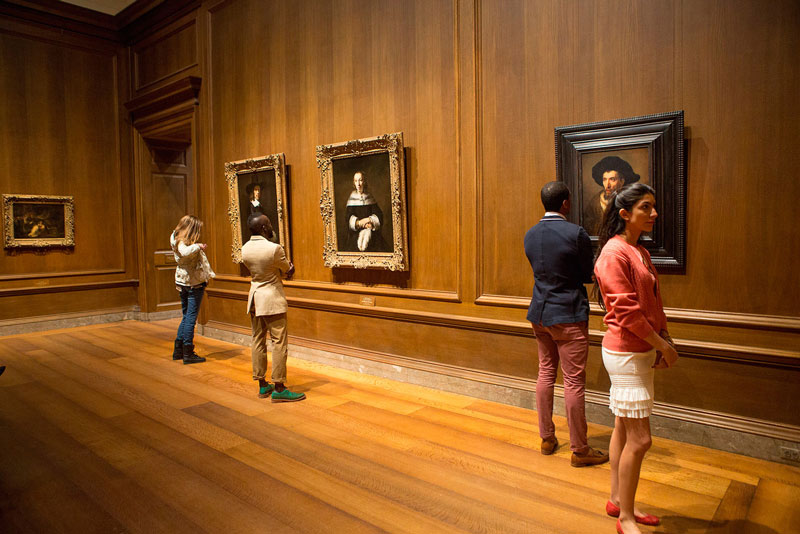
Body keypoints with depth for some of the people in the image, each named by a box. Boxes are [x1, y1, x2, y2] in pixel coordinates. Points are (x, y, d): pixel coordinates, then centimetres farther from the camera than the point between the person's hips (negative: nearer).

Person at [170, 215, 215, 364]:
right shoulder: (183, 243, -17)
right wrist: (198, 246, -26)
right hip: (194, 283, -9)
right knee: (191, 317, -4)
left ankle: (178, 350, 22)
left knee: (186, 316, 17)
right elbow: (185, 252, -40)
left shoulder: (176, 239, 10)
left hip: (183, 282, 9)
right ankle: (188, 353, 0)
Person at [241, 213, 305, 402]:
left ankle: (263, 385, 21)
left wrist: (286, 268, 8)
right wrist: (289, 266, 19)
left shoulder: (245, 249, 1)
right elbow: (288, 270, -5)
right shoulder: (274, 249, -19)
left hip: (254, 298, 7)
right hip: (272, 299, -7)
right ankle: (279, 389, 2)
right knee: (279, 342, -1)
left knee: (258, 341, 12)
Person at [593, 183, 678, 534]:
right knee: (639, 438, -3)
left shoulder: (640, 252, 13)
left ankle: (617, 499, 32)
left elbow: (653, 303, 14)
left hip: (642, 350, 9)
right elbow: (626, 310, -20)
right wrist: (663, 344, -12)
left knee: (624, 428, 18)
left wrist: (663, 341, 2)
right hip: (626, 353, -9)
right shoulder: (614, 252, -17)